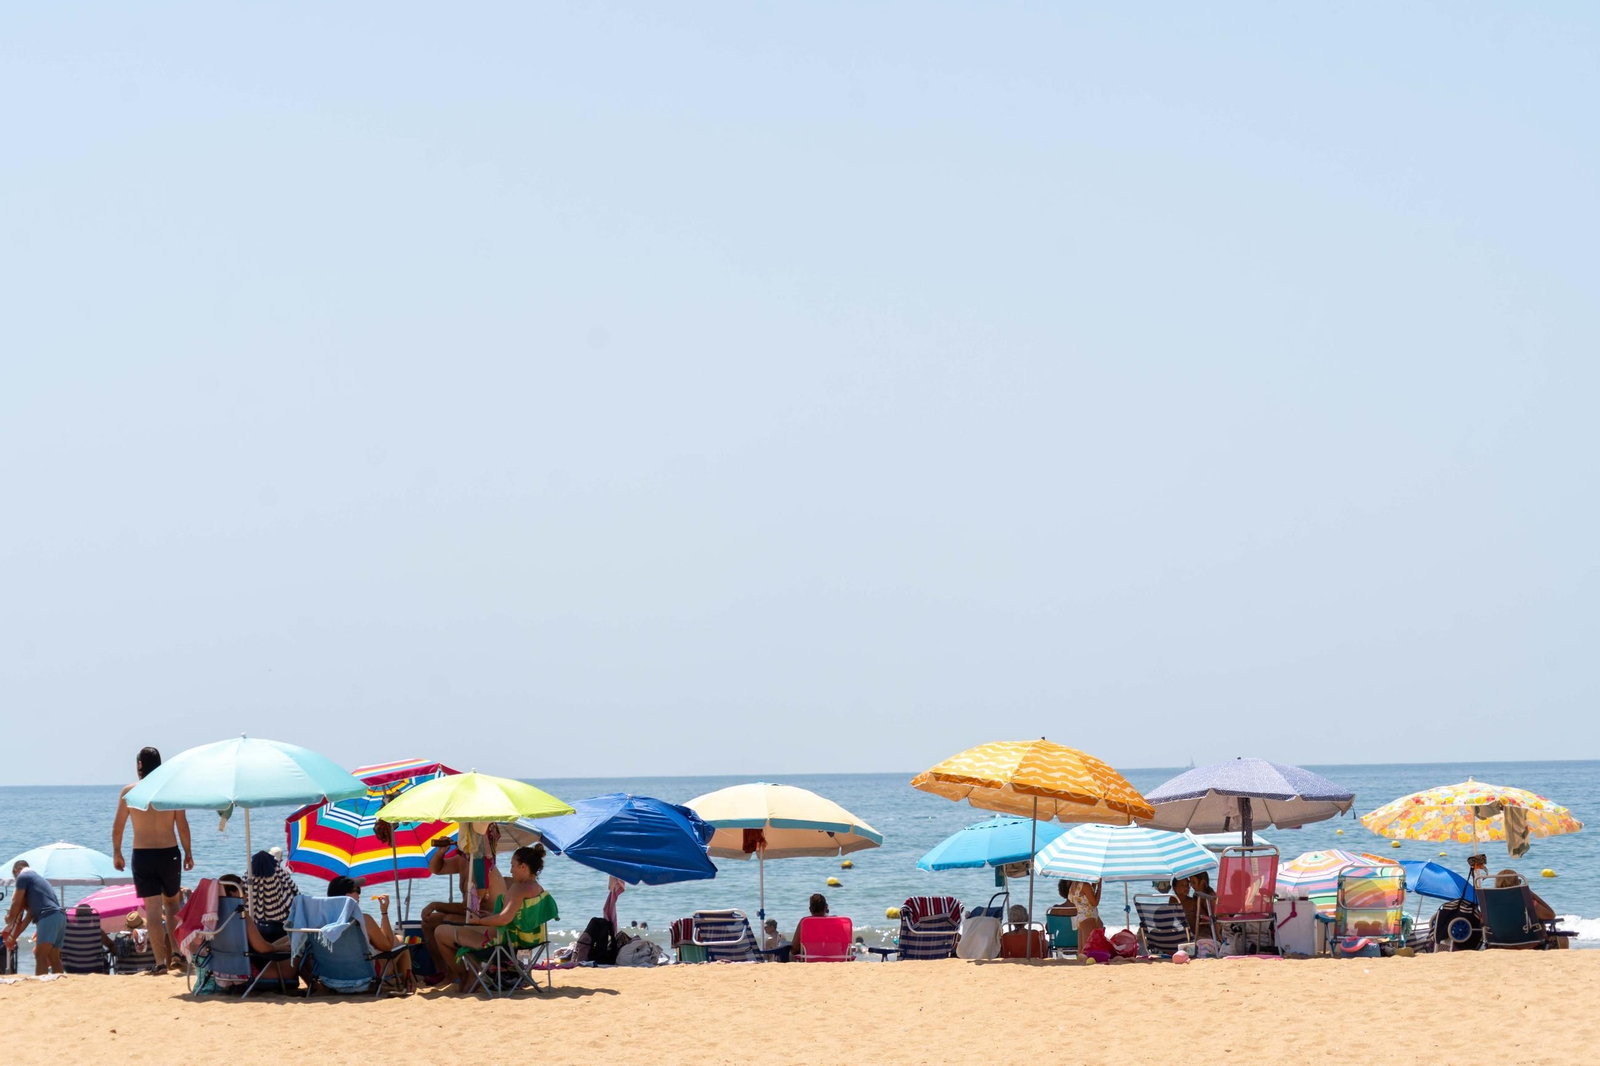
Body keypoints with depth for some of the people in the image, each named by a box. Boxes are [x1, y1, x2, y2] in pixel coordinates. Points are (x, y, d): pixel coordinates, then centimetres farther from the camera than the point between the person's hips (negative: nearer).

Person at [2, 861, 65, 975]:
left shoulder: (22, 876, 6)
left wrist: (9, 919, 25)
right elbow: (29, 915, 32)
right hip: (60, 917, 9)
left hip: (48, 916, -9)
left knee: (40, 956, -13)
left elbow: (17, 903, 5)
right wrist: (14, 936, 33)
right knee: (54, 959, 10)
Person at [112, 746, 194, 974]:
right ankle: (176, 952, 5)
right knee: (172, 904, 19)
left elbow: (117, 827, 1)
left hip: (142, 855, -1)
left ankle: (160, 961, -5)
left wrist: (116, 853, 14)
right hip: (169, 853, 1)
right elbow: (182, 826, -2)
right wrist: (188, 853, 8)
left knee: (153, 909, 0)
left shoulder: (129, 792, -2)